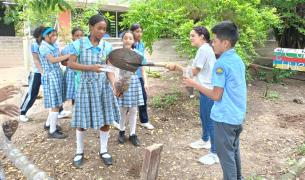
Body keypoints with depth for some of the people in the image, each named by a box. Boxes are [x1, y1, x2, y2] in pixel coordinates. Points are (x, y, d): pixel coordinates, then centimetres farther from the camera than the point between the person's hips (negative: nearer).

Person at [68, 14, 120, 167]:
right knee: (82, 120, 6)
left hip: (104, 85, 2)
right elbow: (70, 63, -8)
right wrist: (91, 67, -21)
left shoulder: (107, 46, 0)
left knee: (105, 119, 7)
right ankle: (79, 152, 26)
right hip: (86, 85, -2)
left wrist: (114, 83, -19)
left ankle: (103, 150, 26)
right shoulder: (79, 44, -5)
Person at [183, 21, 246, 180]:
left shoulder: (221, 63, -20)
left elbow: (216, 95, -19)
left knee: (226, 155, 7)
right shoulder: (238, 60, 6)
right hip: (238, 116, 9)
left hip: (225, 117, -9)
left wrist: (194, 84, -11)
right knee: (234, 151, 23)